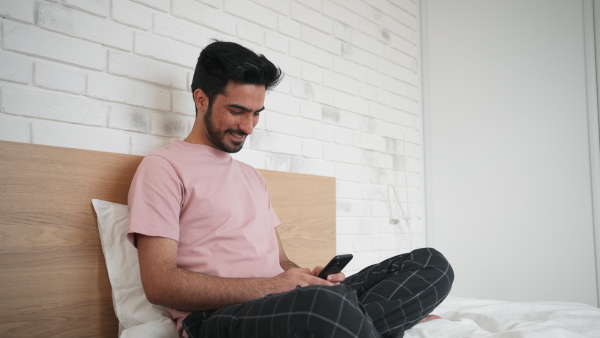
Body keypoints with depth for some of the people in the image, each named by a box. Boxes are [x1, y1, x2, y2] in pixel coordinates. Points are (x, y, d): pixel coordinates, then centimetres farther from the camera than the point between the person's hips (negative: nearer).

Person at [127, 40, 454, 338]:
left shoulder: (252, 176, 26)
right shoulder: (163, 167, 2)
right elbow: (158, 283, -9)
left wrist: (309, 277, -1)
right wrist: (269, 287, -17)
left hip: (284, 302, 8)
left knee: (431, 262, -8)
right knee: (324, 304, -43)